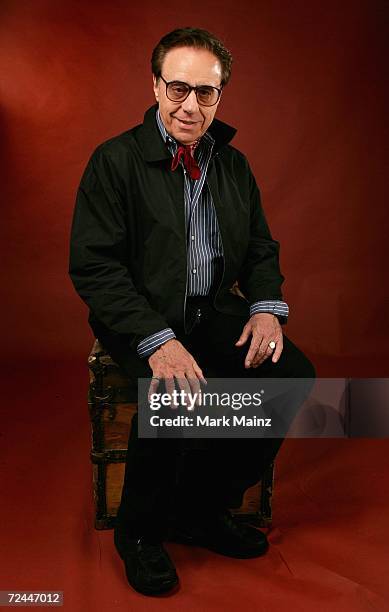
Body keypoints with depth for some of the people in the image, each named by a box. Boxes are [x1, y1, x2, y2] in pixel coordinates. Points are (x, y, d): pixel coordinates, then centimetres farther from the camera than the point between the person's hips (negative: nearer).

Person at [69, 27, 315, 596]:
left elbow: (261, 249, 16)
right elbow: (92, 265, -14)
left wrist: (266, 308, -6)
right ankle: (139, 530, -3)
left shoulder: (234, 164, 10)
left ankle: (205, 510, 2)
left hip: (214, 311, 6)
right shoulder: (115, 160, -7)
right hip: (140, 316, -5)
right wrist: (157, 340, -26)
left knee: (292, 373, -17)